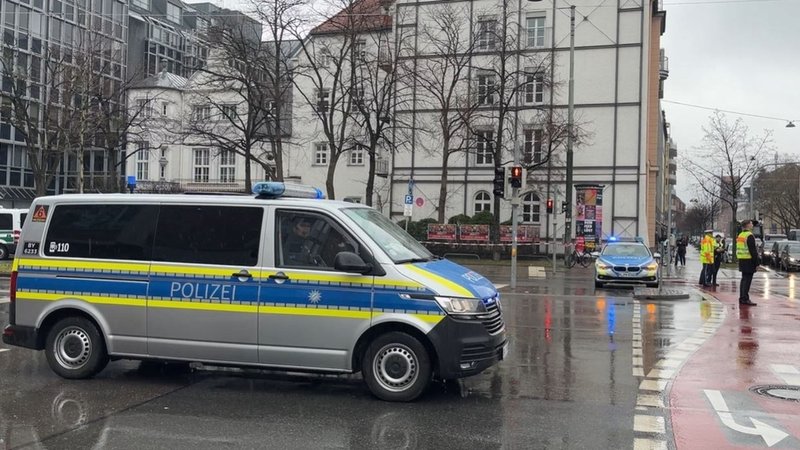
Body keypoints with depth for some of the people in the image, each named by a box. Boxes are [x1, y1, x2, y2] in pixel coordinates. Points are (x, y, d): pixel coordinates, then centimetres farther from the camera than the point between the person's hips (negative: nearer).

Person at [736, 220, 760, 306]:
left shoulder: (740, 235, 15)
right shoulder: (749, 236, -15)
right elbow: (753, 251, -19)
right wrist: (757, 263, -15)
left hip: (742, 260, 10)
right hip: (749, 261, -10)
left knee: (744, 279, 15)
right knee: (747, 280, -8)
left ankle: (742, 298, 19)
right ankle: (745, 299, -8)